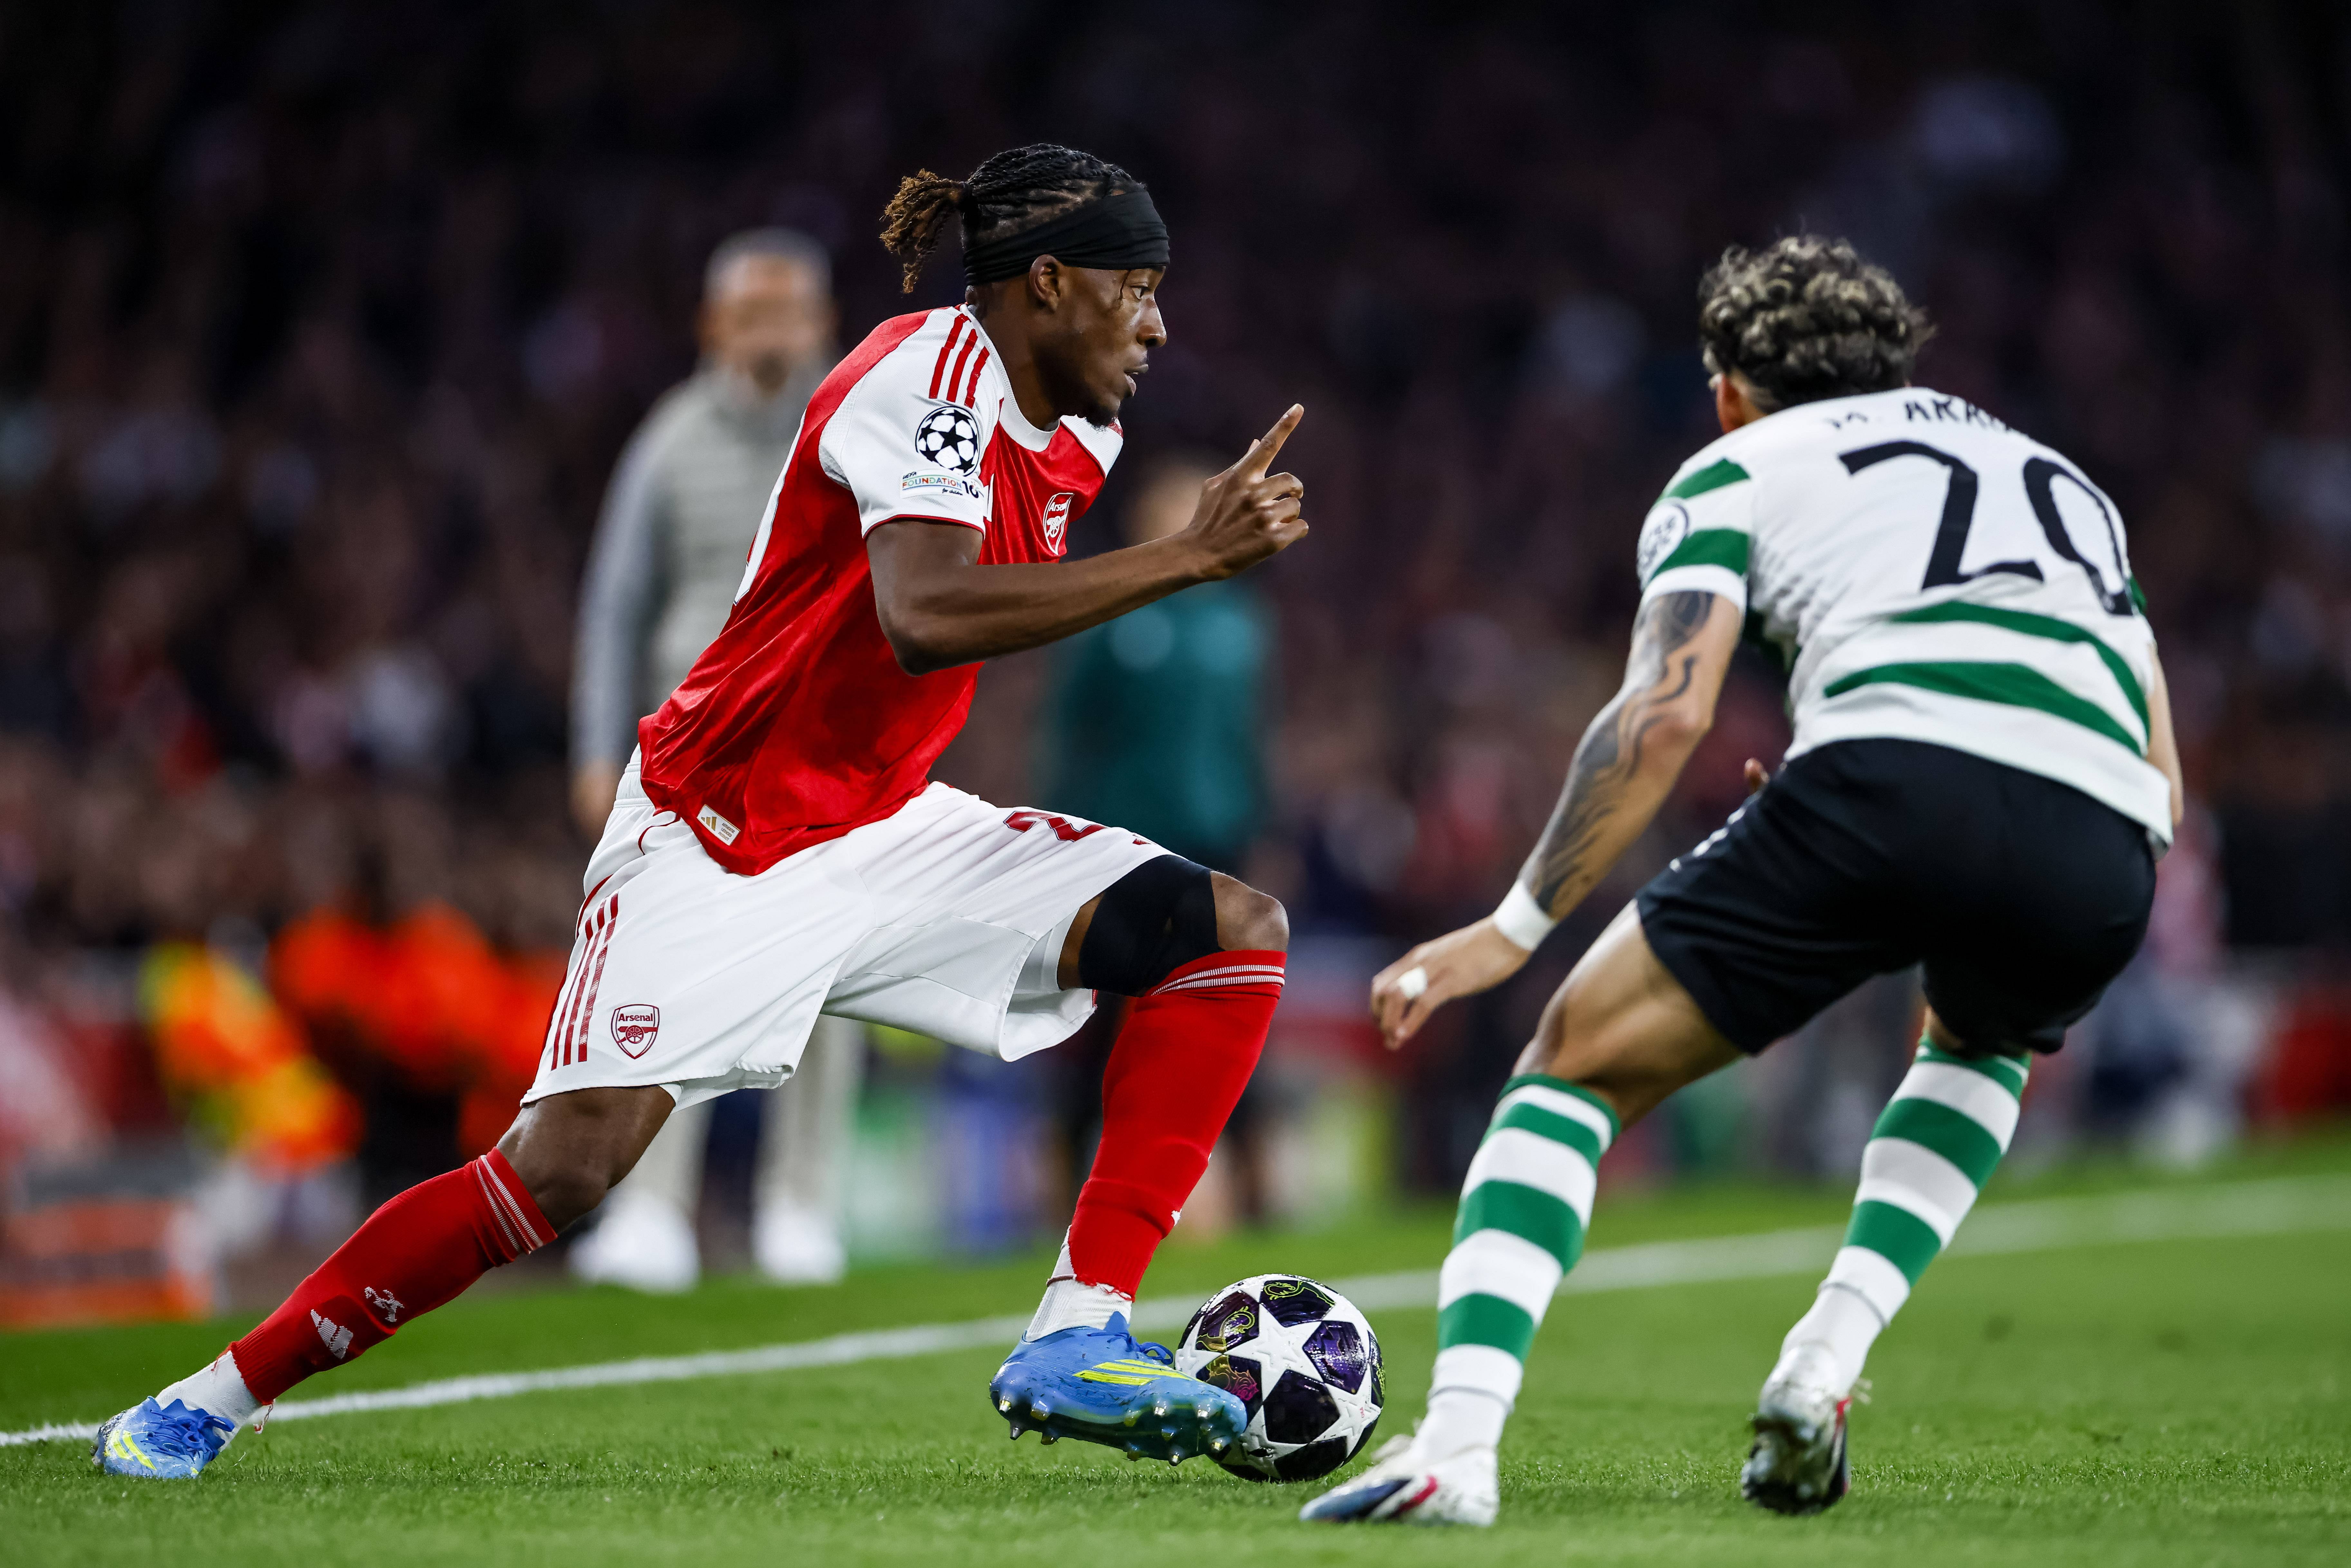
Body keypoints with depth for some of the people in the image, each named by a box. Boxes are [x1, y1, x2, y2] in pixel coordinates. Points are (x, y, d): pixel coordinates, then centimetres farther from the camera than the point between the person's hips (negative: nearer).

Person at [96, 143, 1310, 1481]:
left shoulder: (1077, 432, 8)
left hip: (888, 831, 8)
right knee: (569, 1167, -20)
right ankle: (218, 1395, -1)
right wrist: (1187, 557, -35)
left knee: (1238, 932, -5)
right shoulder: (929, 377, -19)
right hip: (720, 846, -8)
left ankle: (1080, 1334, -12)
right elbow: (924, 618, -37)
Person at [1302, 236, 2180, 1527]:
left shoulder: (1738, 468, 23)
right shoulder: (2064, 481, 37)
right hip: (2101, 854, 4)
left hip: (1895, 771, -4)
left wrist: (1514, 928, 8)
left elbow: (1666, 712, 5)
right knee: (1978, 1047, 38)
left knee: (1577, 1066, 13)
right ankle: (1826, 1365, 16)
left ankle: (1457, 1442, -8)